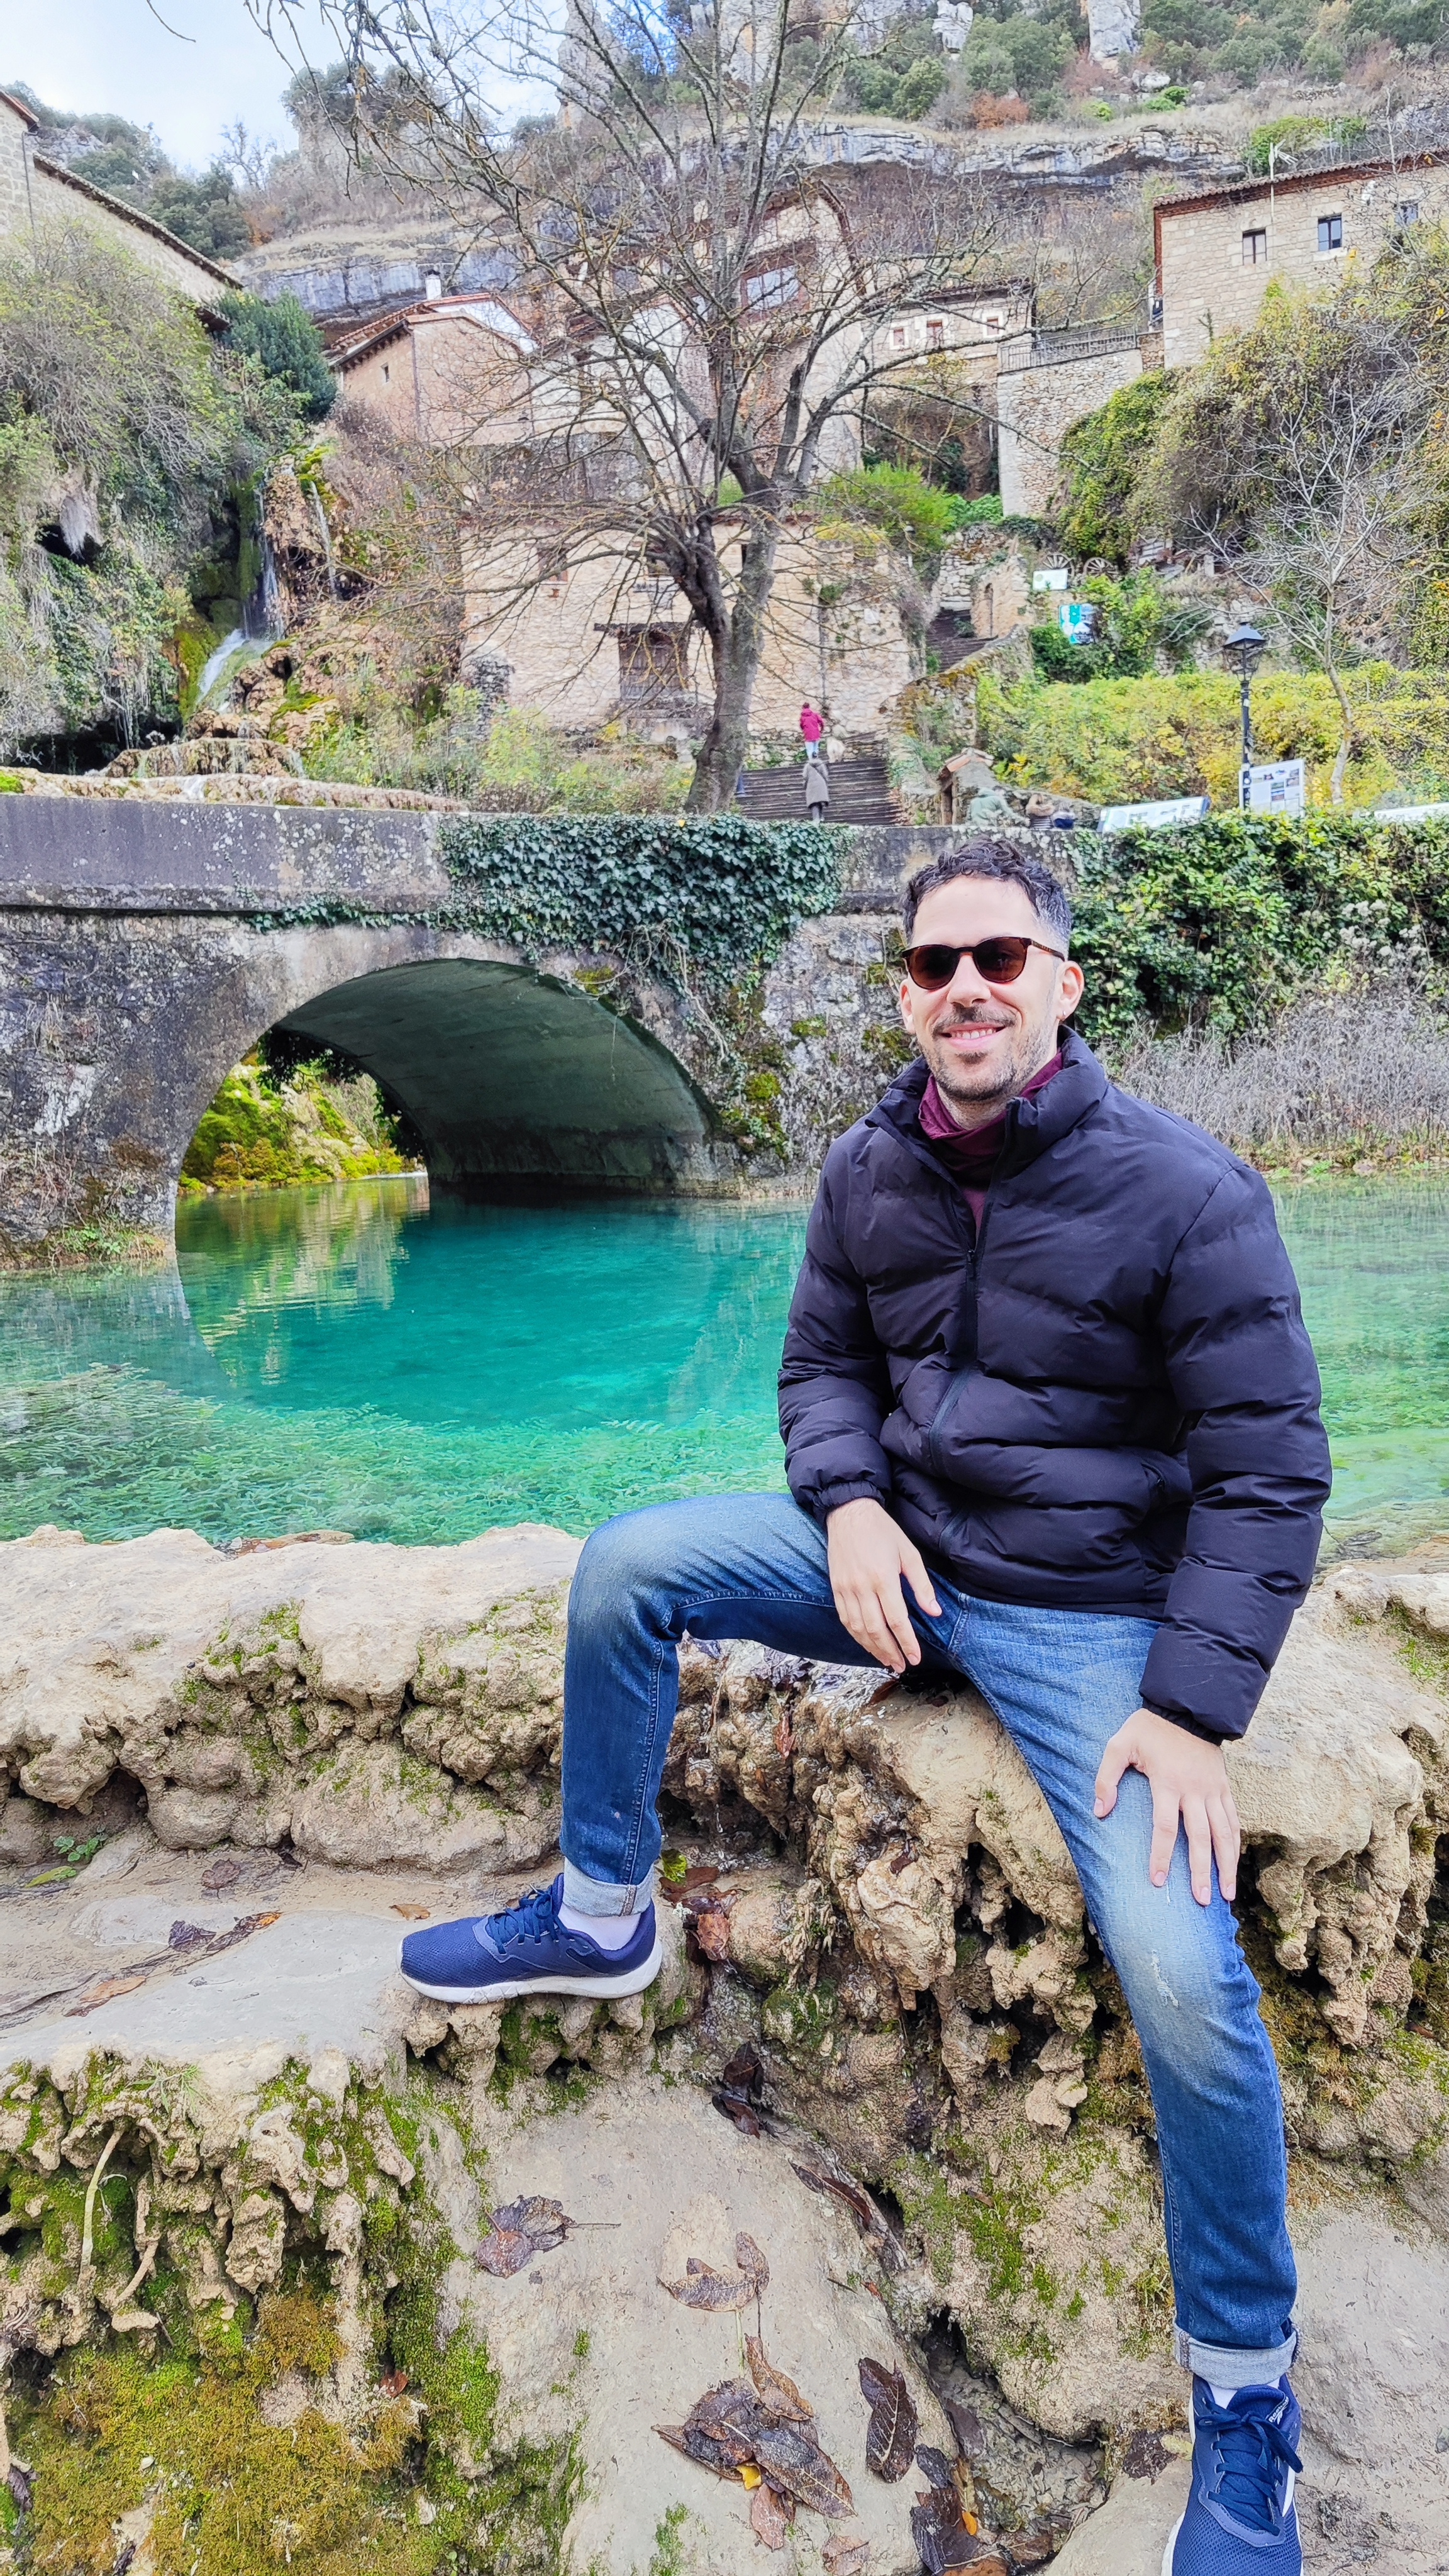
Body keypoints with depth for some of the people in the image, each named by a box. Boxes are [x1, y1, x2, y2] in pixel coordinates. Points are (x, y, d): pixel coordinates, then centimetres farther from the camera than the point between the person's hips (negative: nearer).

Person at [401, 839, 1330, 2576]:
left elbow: (1268, 1470, -14)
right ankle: (601, 1917, 14)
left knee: (1185, 1978, -21)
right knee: (625, 1567, -7)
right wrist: (847, 1505, -9)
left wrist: (1192, 1709, -20)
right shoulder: (870, 1172, 0)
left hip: (1086, 1615, -5)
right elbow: (824, 1362, 12)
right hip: (903, 1550, 5)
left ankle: (1245, 2401, 5)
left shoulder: (1184, 1191, -17)